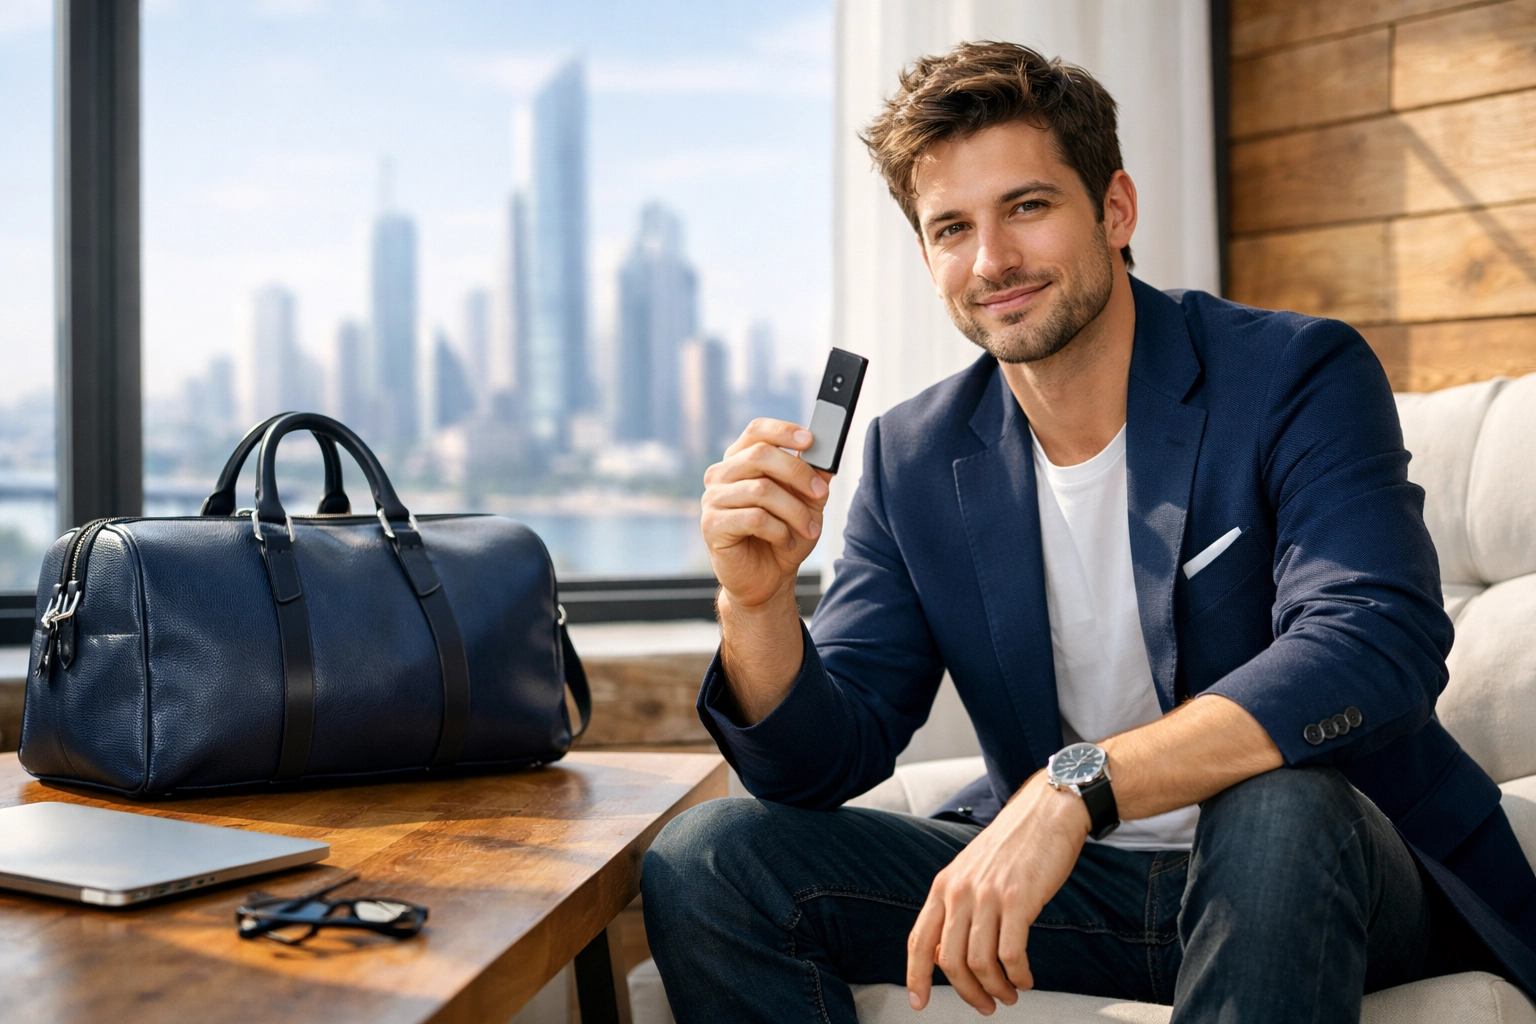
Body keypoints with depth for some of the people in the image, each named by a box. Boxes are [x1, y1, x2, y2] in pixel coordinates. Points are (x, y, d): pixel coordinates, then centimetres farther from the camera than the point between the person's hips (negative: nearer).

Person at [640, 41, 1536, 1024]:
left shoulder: (1299, 379, -11)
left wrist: (1075, 787, -39)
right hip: (1063, 883, 4)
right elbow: (825, 763, -1)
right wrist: (757, 600, -23)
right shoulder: (915, 459, 2)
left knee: (1279, 808, -38)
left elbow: (1376, 650, -28)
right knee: (703, 861, -12)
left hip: (1328, 871, -3)